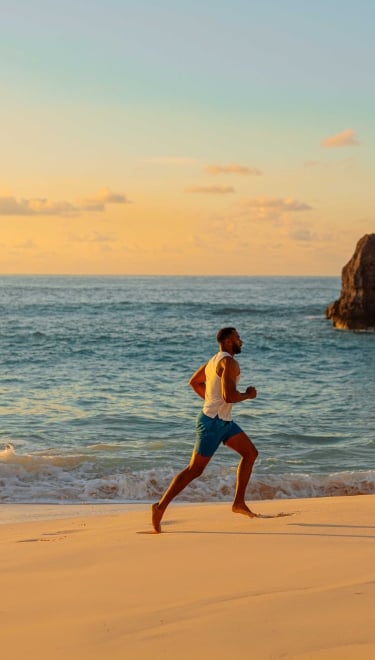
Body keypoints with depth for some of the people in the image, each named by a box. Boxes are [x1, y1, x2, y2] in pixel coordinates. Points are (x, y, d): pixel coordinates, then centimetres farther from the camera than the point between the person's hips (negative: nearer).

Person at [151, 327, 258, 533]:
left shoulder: (215, 360, 13)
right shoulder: (229, 362, -17)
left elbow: (194, 382, 25)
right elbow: (229, 396, -28)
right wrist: (248, 395, -10)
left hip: (224, 421, 10)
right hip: (212, 423, -10)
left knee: (250, 453, 12)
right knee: (194, 470, -6)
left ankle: (239, 502, 15)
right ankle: (161, 506, -1)